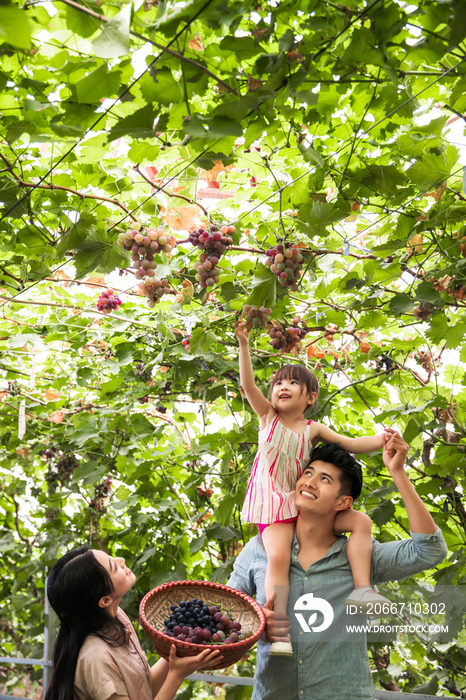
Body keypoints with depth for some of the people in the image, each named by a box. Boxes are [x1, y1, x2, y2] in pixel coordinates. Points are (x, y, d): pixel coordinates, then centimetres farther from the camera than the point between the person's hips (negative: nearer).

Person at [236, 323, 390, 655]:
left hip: (307, 503, 4)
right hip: (274, 507, -3)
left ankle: (362, 589, -11)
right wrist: (244, 344, -19)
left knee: (361, 521, -9)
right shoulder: (268, 417, 5)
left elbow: (352, 444, 3)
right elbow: (248, 384, -8)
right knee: (278, 556, -27)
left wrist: (383, 439, -16)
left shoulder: (313, 429, 9)